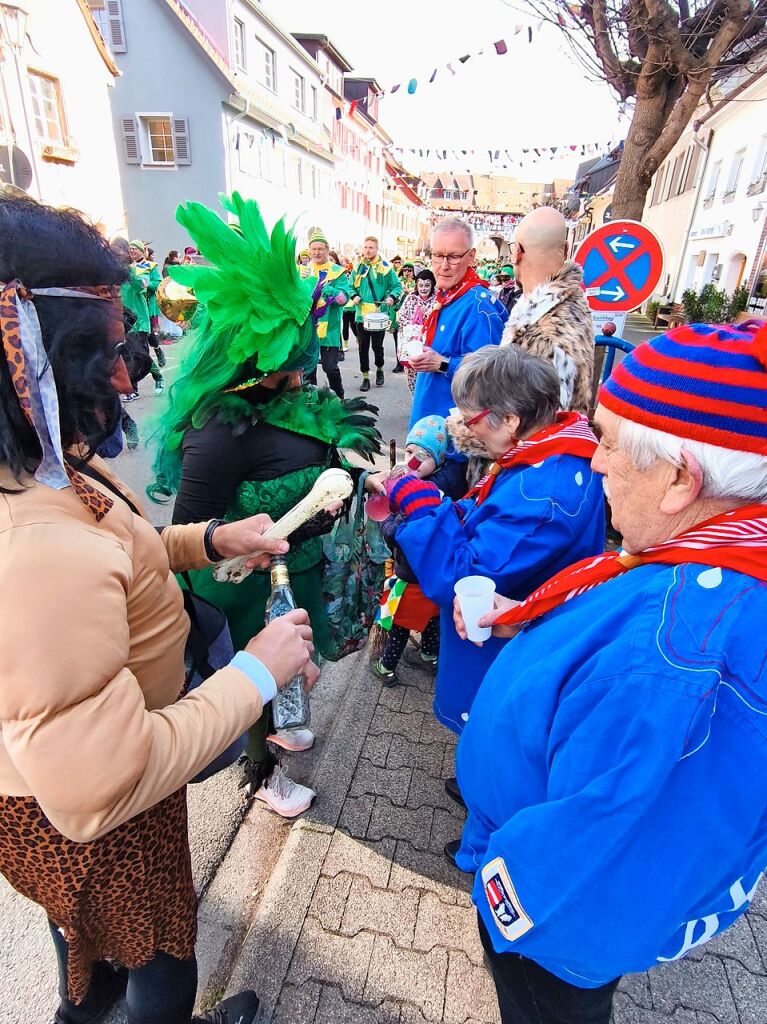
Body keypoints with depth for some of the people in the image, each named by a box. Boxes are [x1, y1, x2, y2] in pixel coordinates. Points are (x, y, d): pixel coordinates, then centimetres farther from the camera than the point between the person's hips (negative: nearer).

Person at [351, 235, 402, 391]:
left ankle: (380, 370, 32)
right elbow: (351, 286, 16)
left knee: (377, 346, 5)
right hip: (361, 314, 3)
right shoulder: (358, 267, 8)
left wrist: (392, 297, -16)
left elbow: (397, 286, 2)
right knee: (363, 347, 4)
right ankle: (365, 377, 13)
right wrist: (354, 296, -4)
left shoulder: (386, 267, -2)